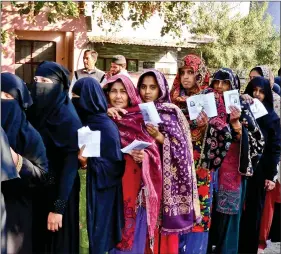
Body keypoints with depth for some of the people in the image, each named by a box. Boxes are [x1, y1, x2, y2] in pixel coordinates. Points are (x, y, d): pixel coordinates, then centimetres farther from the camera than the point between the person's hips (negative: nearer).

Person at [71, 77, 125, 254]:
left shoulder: (107, 126, -13)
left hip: (99, 191, -6)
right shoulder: (79, 121, 5)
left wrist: (88, 162, -25)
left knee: (95, 238, 4)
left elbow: (116, 165, -14)